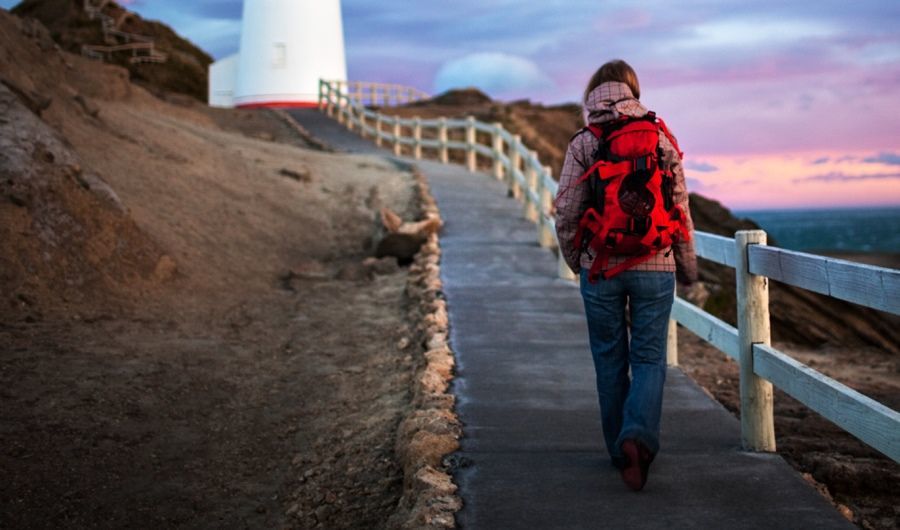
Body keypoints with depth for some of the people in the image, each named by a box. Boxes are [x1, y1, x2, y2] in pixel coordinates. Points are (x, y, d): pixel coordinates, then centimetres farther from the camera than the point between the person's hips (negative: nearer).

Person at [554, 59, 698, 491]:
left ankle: (621, 451, 19)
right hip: (655, 267, 0)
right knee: (649, 359, 6)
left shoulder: (582, 144, -2)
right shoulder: (661, 140, 1)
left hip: (600, 268, 0)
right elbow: (680, 208, 3)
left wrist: (574, 260, 14)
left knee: (610, 361, 12)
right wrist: (687, 265, 15)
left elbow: (567, 212, -4)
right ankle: (639, 435, -16)